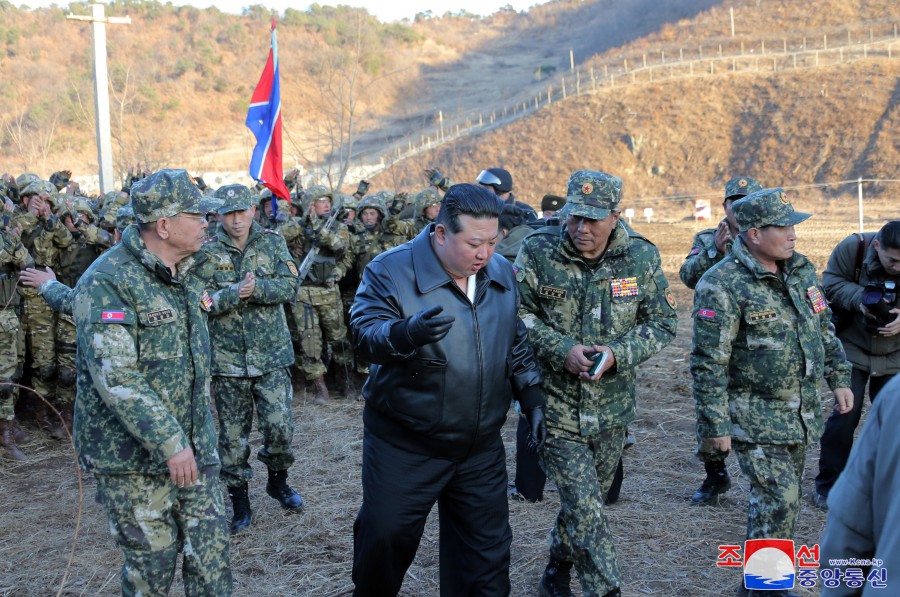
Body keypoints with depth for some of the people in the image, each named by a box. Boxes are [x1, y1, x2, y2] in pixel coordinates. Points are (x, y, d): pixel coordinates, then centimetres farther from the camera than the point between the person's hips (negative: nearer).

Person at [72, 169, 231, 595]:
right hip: (133, 454, -7)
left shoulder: (188, 274, 10)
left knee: (210, 554, 7)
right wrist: (169, 442, -26)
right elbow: (115, 375, -25)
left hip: (194, 447, 7)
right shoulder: (107, 281, -17)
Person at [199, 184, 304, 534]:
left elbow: (290, 286, -8)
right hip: (227, 358, 0)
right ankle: (239, 500, 22)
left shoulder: (273, 243, 3)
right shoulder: (206, 252, -1)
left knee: (279, 426, 1)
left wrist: (257, 288, -23)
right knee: (233, 434, 7)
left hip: (272, 355, 1)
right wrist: (235, 292, -25)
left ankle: (277, 481, 29)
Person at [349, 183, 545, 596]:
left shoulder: (502, 274, 4)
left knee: (487, 548, 11)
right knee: (385, 537, 7)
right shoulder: (391, 270, -13)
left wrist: (531, 396, 6)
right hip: (403, 445, -4)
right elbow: (365, 333, -25)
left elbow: (516, 344, 15)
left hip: (481, 446, 4)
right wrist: (408, 332, -45)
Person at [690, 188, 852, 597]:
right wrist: (715, 425, -18)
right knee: (778, 499, -10)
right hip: (756, 418, -7)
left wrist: (839, 378, 13)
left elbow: (824, 330, 18)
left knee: (784, 499, 16)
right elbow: (708, 363, -18)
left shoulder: (801, 270, 5)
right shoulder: (723, 286, -19)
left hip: (801, 412, 7)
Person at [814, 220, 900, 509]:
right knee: (844, 415, -5)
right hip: (852, 348, -2)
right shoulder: (852, 248, -19)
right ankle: (826, 487, 7)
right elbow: (831, 283, -10)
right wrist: (858, 299, -29)